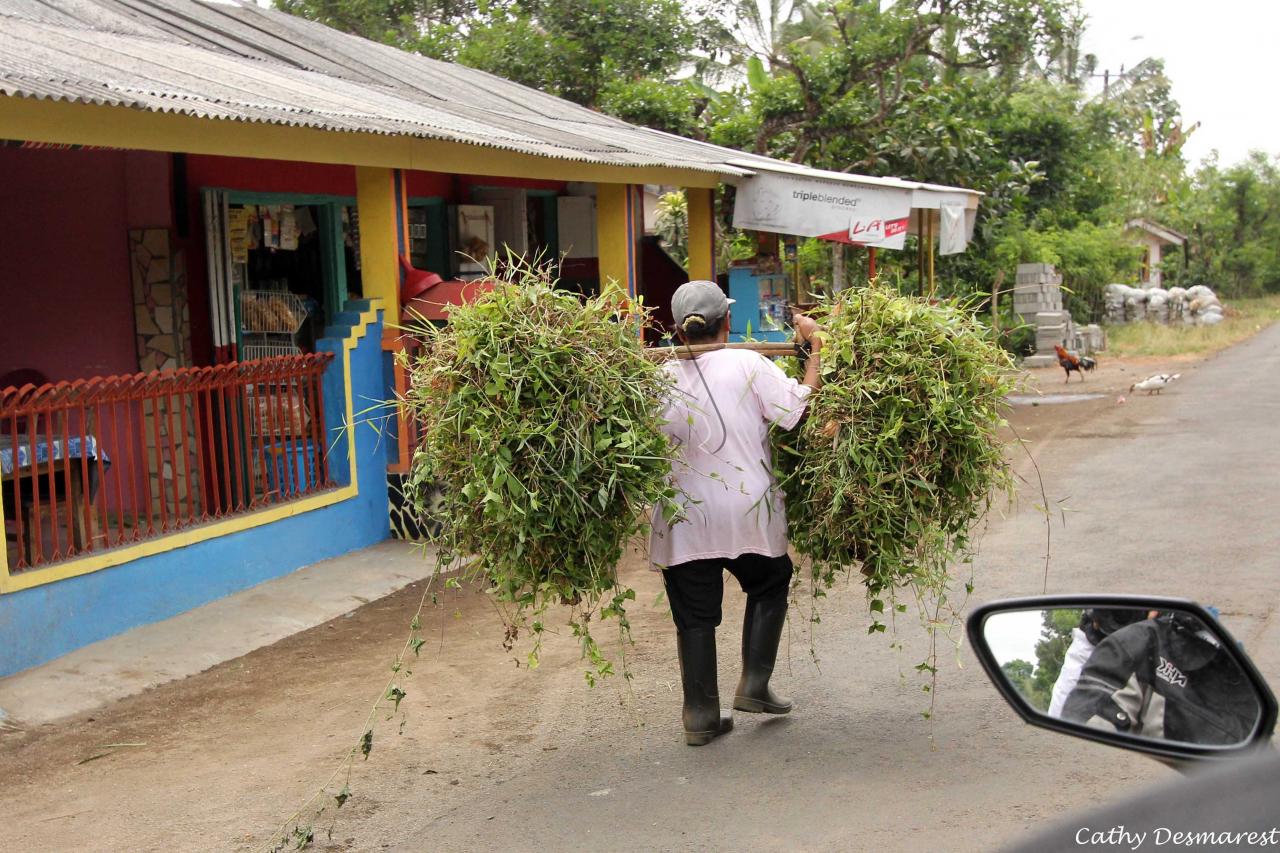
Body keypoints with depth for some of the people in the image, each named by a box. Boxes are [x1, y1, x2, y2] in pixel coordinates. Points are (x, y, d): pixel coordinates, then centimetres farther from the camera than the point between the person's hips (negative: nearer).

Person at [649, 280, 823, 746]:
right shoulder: (747, 365, -10)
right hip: (748, 511, -1)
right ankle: (754, 685, 19)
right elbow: (802, 408, -13)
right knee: (769, 585, 24)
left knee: (695, 614, 10)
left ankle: (700, 715, 15)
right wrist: (815, 346, -6)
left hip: (684, 519, 2)